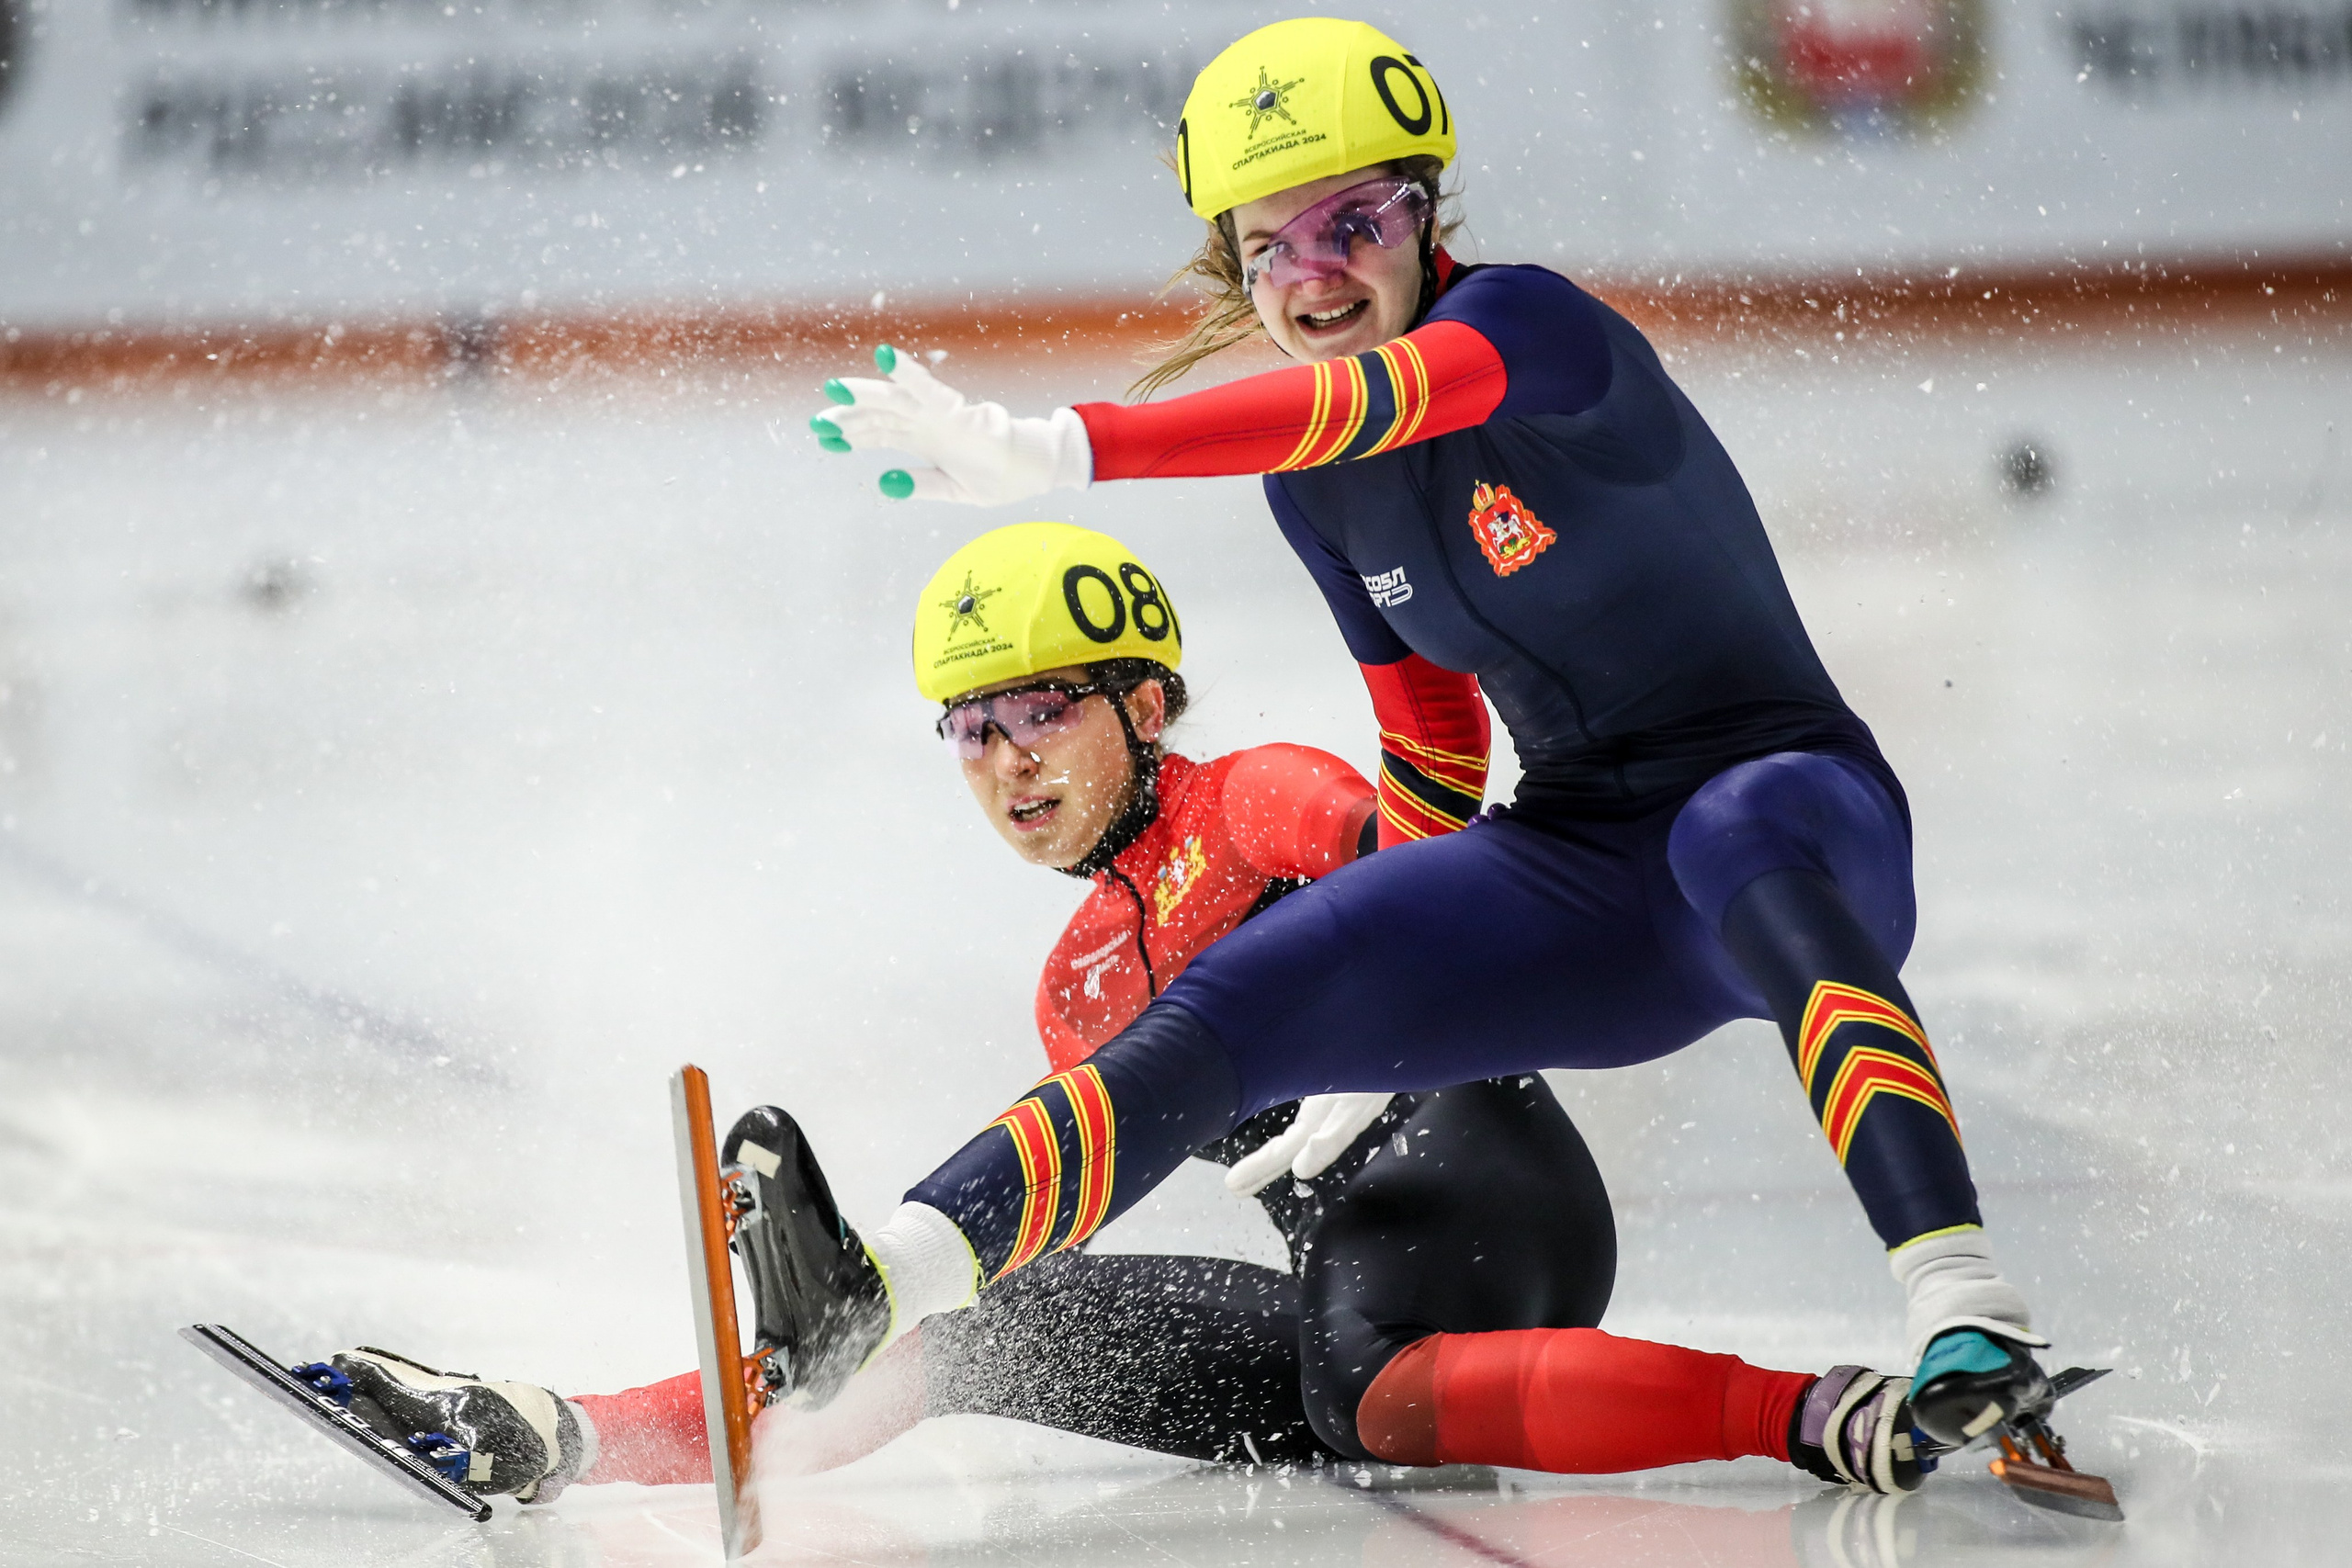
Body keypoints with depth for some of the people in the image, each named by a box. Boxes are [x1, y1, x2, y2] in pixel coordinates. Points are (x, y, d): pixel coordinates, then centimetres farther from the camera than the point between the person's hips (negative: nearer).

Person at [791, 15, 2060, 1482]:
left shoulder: (1525, 322, -16)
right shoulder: (1315, 494, 5)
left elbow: (1366, 404, -38)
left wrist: (1052, 446, -50)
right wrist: (1390, 1003, 17)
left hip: (1790, 801, -7)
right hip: (1570, 879, 7)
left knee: (1740, 844, -42)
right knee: (1228, 1014, -12)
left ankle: (1962, 1307, -55)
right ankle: (887, 1282, -21)